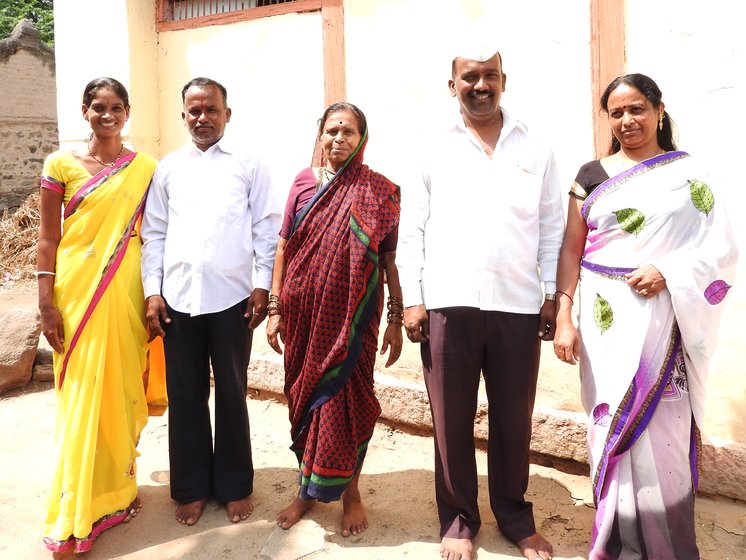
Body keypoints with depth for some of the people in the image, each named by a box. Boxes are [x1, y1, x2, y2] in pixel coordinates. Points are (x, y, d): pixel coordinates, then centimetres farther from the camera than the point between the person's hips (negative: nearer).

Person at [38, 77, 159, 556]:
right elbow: (48, 237, 1)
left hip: (126, 291, 1)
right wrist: (47, 304, -5)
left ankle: (117, 490, 27)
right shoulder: (61, 164, 2)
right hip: (76, 289, -1)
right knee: (81, 394, 2)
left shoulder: (146, 168, 5)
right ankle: (76, 516, 16)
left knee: (122, 390, 8)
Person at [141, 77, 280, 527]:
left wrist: (263, 286, -4)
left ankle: (235, 486, 24)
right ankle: (192, 487, 25)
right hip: (178, 298, 3)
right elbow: (154, 234, 9)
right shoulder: (168, 168, 11)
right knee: (185, 395, 10)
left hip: (231, 296, -2)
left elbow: (267, 229, 2)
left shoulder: (249, 165, 4)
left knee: (232, 393, 8)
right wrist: (153, 290, 1)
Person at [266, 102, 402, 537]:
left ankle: (349, 490, 26)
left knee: (346, 398, 4)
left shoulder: (380, 191, -2)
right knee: (303, 395, 12)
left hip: (352, 317, -3)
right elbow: (283, 246, 6)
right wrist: (275, 308, 1)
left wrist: (397, 319, -5)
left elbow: (392, 258, -2)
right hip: (303, 313, 3)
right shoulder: (304, 182, 5)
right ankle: (309, 488, 31)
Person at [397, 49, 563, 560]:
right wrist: (412, 300, -2)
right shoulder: (433, 150, 6)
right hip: (448, 305, -1)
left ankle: (514, 514, 32)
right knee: (452, 421, 8)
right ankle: (459, 519, 26)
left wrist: (553, 296, 4)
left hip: (519, 307, 1)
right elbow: (412, 231, 4)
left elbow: (552, 229, 9)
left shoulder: (536, 150, 9)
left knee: (513, 419, 12)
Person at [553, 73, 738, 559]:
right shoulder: (592, 175, 7)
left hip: (666, 319, -1)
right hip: (608, 321, 1)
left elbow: (723, 248, 1)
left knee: (665, 430, 1)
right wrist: (563, 318, -4)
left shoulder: (690, 173, 5)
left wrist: (667, 273, -16)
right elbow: (571, 251, 5)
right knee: (614, 427, 6)